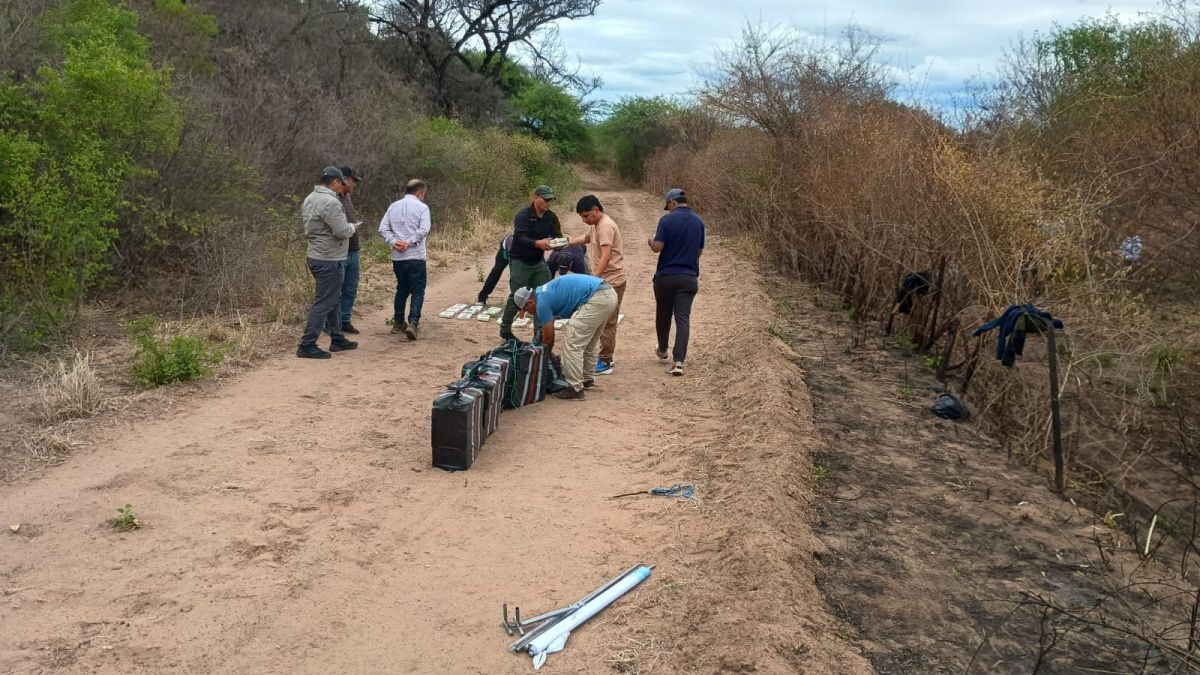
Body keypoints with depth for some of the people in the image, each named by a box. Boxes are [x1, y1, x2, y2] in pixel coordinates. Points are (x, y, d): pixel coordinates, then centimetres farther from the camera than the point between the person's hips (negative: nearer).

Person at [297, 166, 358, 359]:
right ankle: (307, 346, -4)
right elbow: (342, 231, -23)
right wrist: (351, 227, 0)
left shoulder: (309, 199, 10)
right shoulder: (330, 202, -20)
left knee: (333, 300, 20)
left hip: (316, 255, 10)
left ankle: (337, 339, 29)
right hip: (330, 260, -10)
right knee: (323, 303, -5)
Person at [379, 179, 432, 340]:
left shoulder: (394, 206, 10)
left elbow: (383, 228, 3)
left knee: (402, 289, 18)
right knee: (418, 291, 0)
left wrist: (394, 242, -5)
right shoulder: (421, 207, -5)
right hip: (416, 257, -5)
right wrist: (409, 243, -14)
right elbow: (424, 230, -18)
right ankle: (413, 323, -14)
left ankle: (398, 323, 24)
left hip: (397, 257, 5)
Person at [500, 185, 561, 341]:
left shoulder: (551, 217, 1)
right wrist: (537, 243, -49)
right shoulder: (523, 216, -18)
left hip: (538, 262, 6)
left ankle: (539, 333, 9)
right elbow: (520, 238, -30)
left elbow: (557, 235, -1)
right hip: (520, 262, -6)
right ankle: (505, 330, 21)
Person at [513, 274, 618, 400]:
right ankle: (588, 380, 34)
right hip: (609, 294, 10)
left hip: (596, 299, -10)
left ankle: (575, 389, 1)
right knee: (588, 343, 24)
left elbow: (549, 338, 5)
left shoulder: (542, 302, -3)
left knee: (573, 345, -2)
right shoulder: (545, 292, 24)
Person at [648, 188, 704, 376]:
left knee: (663, 314, 18)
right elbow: (699, 251, 12)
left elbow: (657, 247, -14)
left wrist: (650, 243, 8)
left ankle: (662, 350, 37)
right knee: (683, 318, -2)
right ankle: (678, 361, -13)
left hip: (666, 276, -2)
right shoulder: (698, 222, 5)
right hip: (689, 277, 2)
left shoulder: (667, 220, -10)